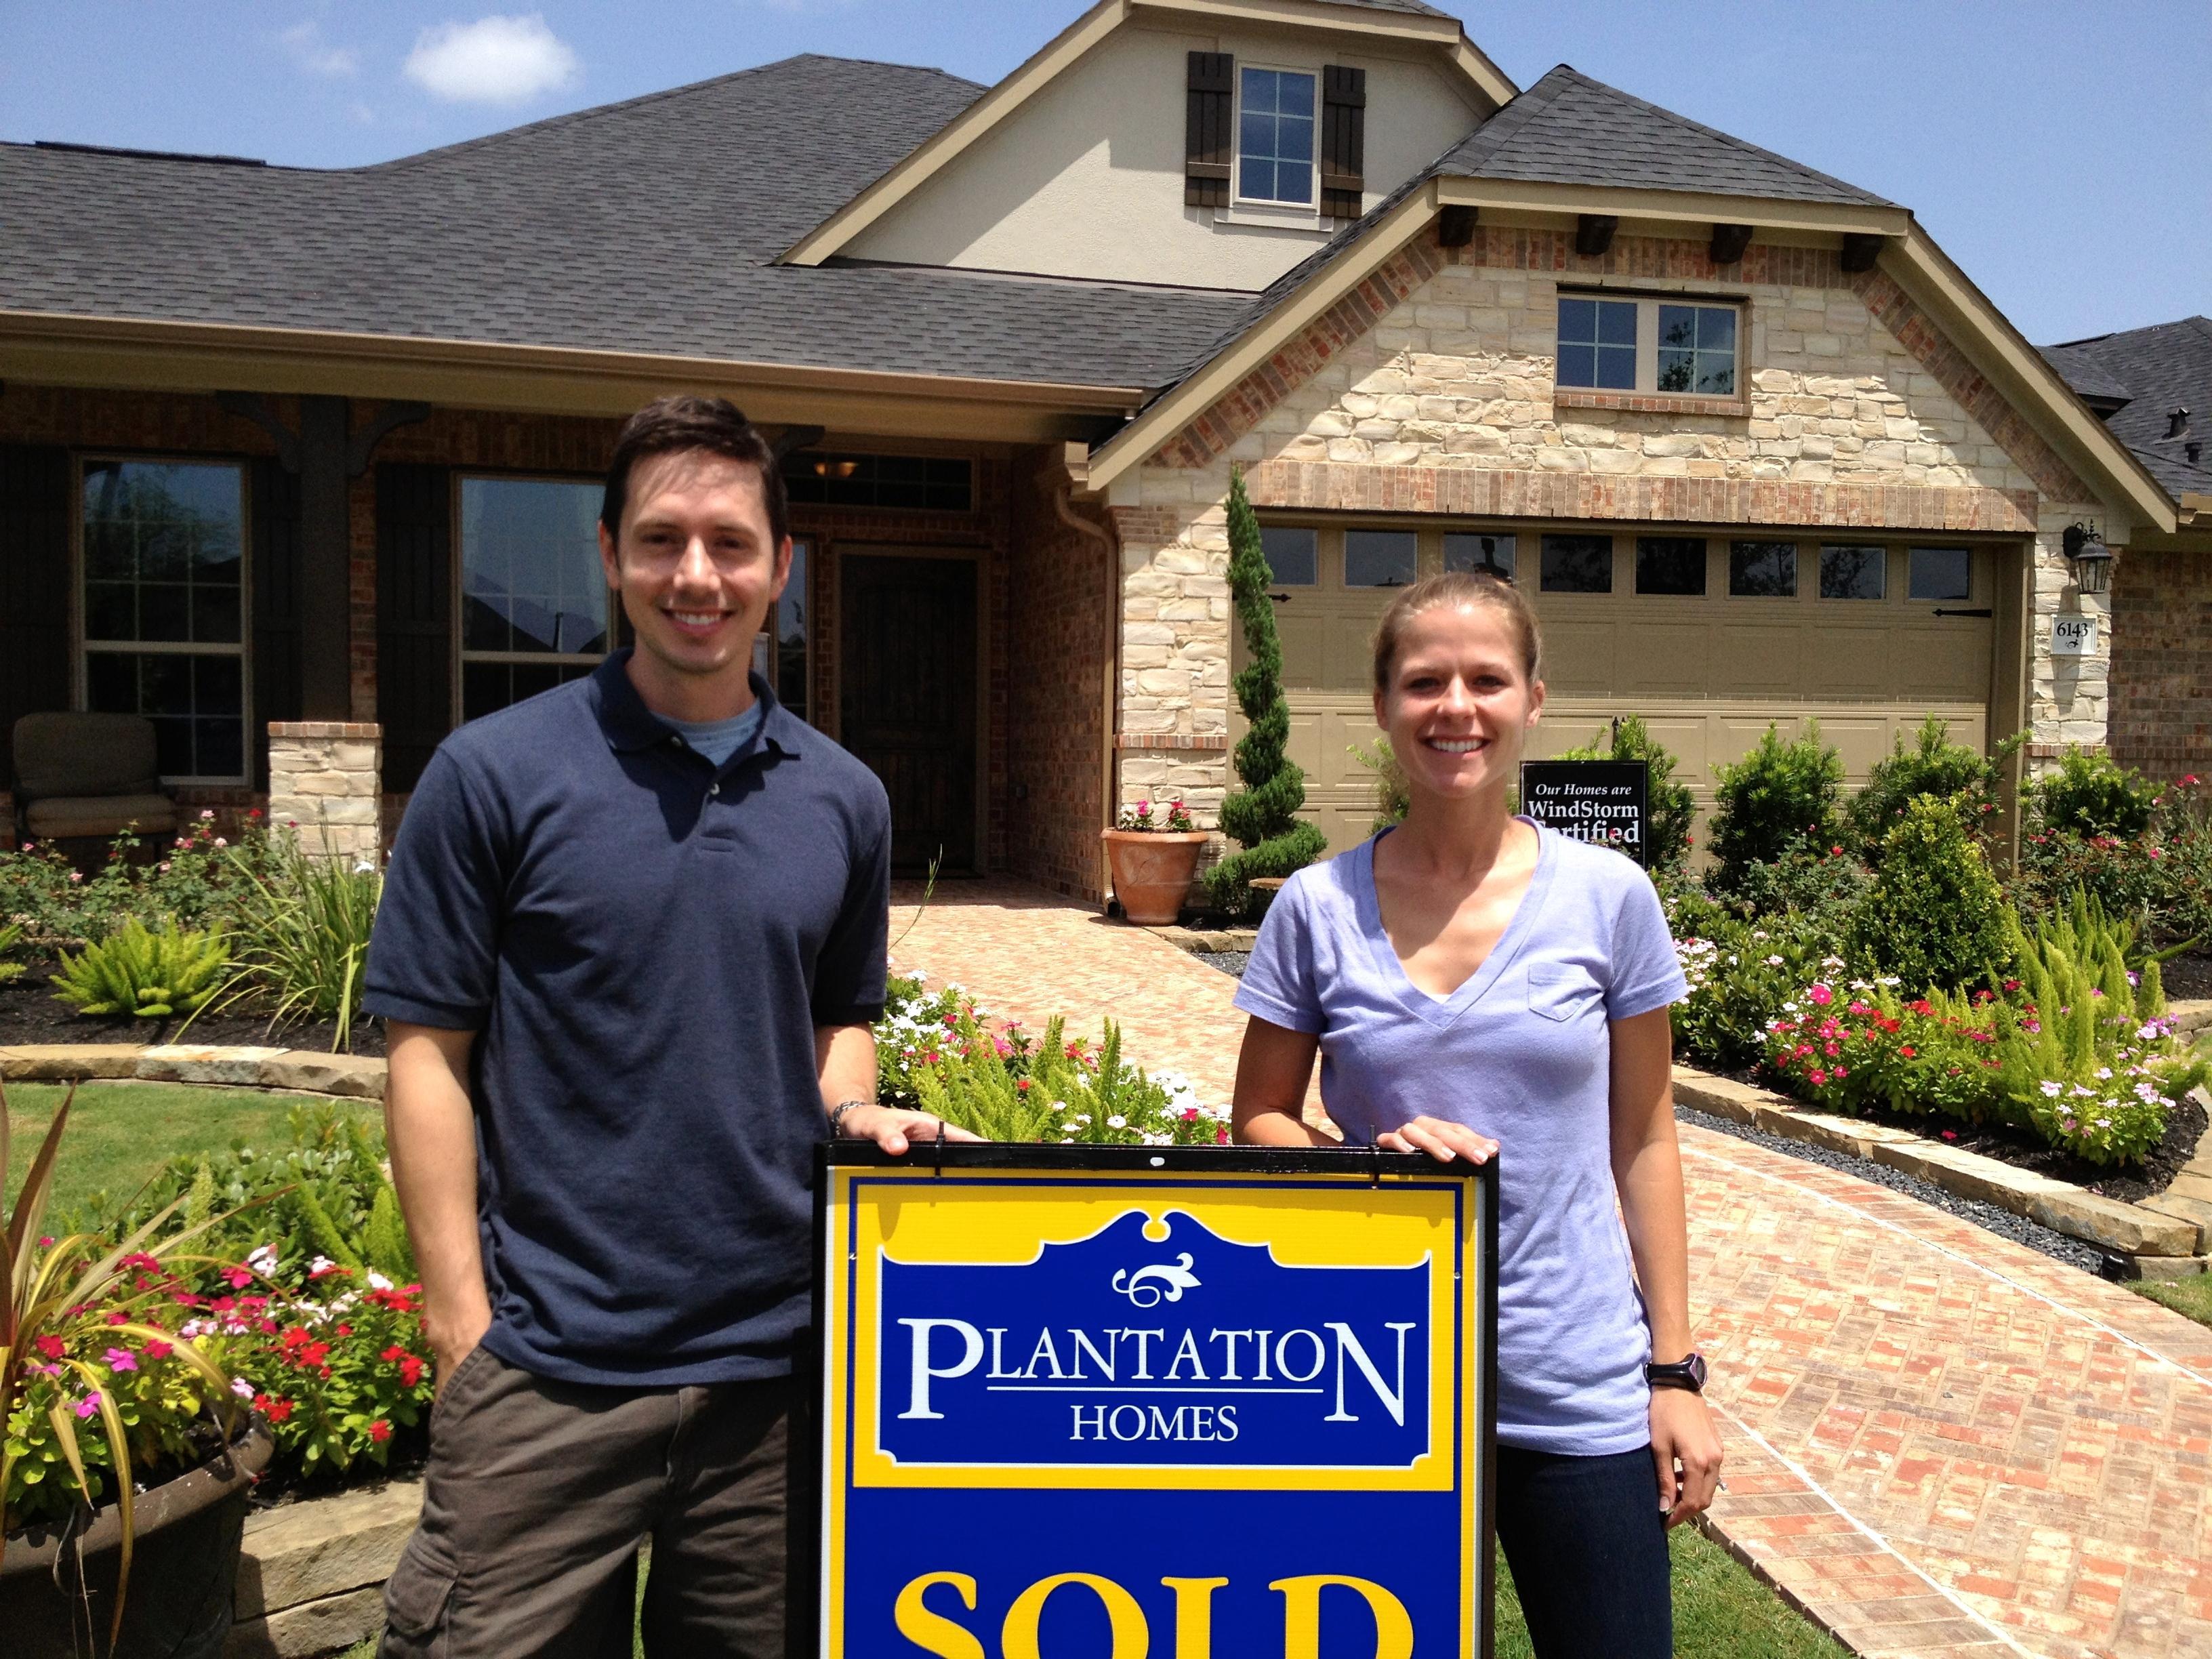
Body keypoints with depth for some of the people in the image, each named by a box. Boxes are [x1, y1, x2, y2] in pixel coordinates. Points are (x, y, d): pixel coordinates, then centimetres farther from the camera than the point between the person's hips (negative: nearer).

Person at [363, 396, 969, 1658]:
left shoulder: (845, 799, 6)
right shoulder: (495, 774, -4)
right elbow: (429, 1052, -4)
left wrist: (853, 1111, -4)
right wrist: (463, 1319, -8)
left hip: (776, 1362, 4)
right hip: (551, 1370, -3)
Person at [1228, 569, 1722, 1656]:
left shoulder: (1608, 900, -3)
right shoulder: (1317, 909, -4)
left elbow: (1642, 1141, 3)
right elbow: (1259, 1123, 4)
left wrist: (1675, 1371, 3)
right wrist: (1370, 1165, -16)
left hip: (1581, 1395, 0)